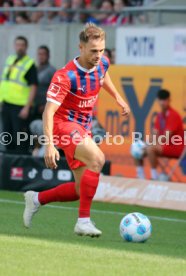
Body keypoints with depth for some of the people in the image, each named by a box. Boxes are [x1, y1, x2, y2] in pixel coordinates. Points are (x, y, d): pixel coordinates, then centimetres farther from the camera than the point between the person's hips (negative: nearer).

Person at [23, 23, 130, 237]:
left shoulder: (102, 64, -2)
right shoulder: (66, 76, -24)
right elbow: (49, 110, -27)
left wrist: (117, 97, 24)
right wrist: (49, 145, -37)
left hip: (83, 129, 8)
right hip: (64, 124, -8)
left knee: (81, 191, 6)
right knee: (96, 158, -34)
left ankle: (36, 199, 27)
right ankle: (83, 221, -30)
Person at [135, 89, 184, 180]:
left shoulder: (173, 115, -15)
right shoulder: (160, 116, 10)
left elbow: (167, 136, -21)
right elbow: (155, 134, 7)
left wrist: (153, 144, -21)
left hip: (175, 147, -9)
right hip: (164, 145, 9)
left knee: (150, 149, -32)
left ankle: (154, 177, -25)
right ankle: (141, 177, -1)